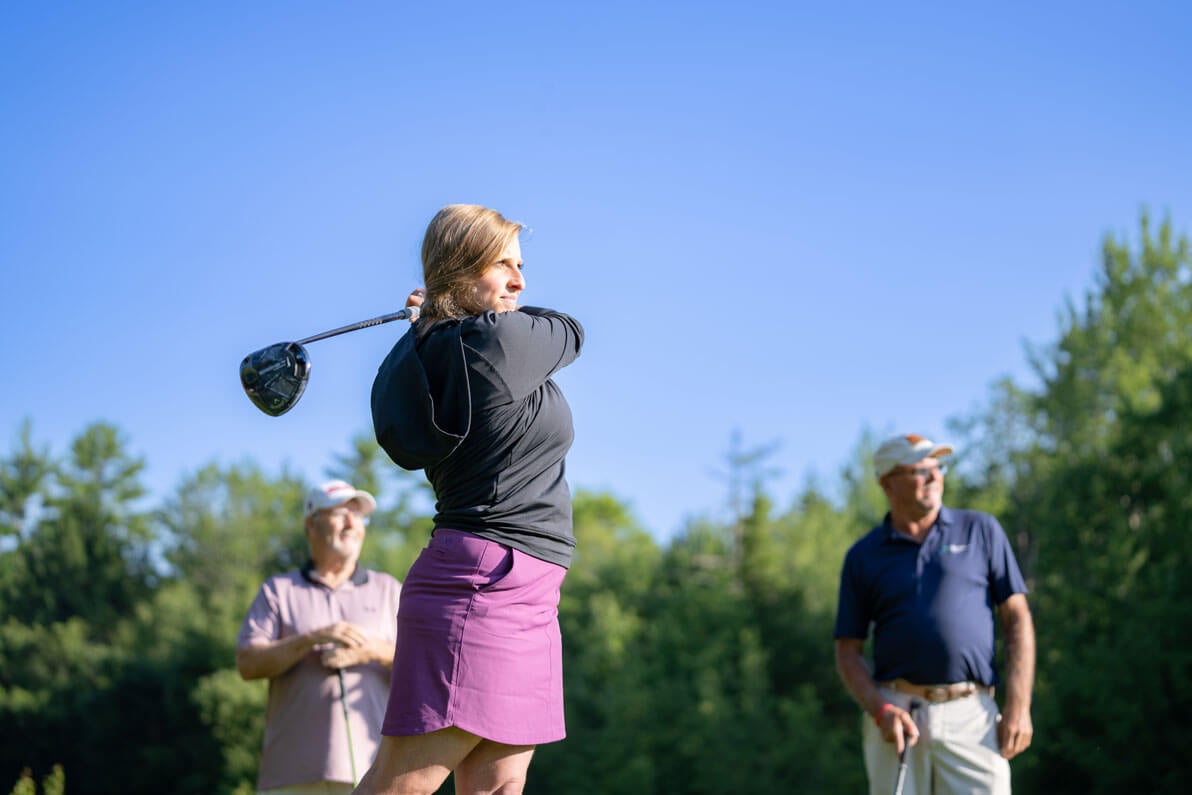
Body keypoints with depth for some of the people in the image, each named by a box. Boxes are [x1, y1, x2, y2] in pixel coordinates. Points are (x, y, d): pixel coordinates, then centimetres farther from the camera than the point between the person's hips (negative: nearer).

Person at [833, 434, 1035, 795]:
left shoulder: (981, 530, 9)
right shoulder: (863, 556, 10)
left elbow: (1017, 619, 6)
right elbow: (848, 651, 9)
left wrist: (1018, 706, -5)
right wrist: (881, 711, -8)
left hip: (971, 715, -1)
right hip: (897, 716, 1)